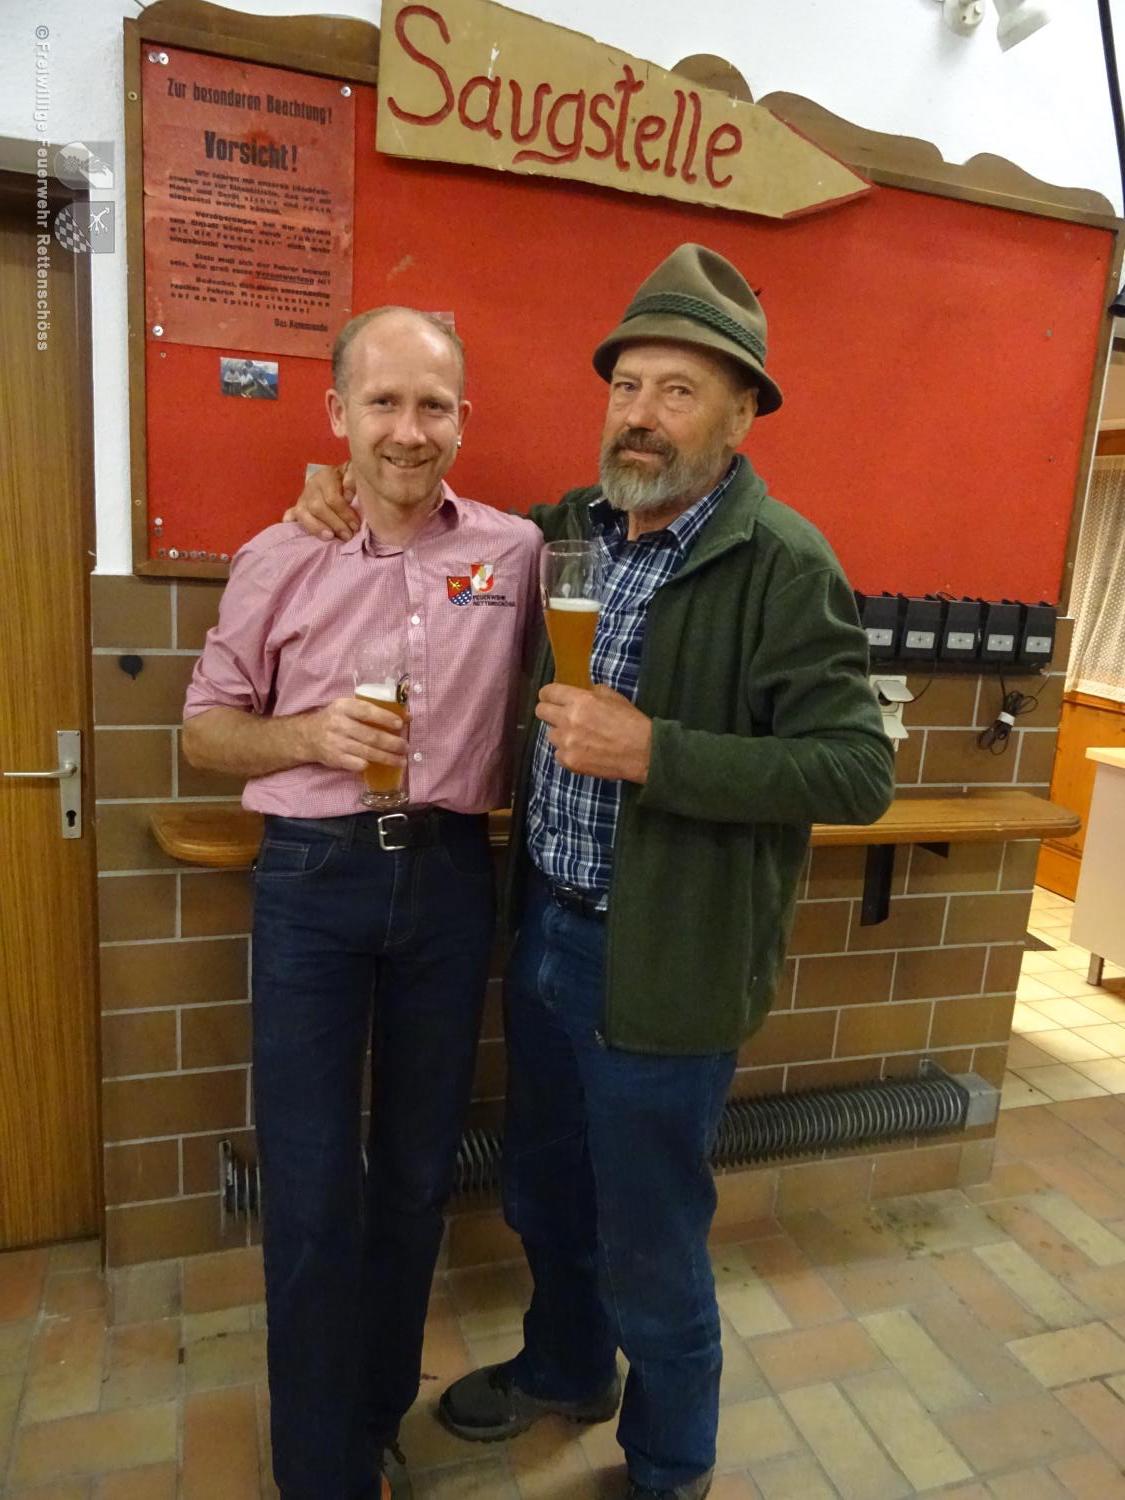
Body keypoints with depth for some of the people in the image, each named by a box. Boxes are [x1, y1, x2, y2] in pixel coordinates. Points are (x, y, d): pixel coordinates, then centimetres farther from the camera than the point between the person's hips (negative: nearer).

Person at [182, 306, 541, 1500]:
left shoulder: (516, 551, 1)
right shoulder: (276, 562, -1)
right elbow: (204, 729, 3)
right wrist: (308, 736, -15)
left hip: (451, 875, 2)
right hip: (312, 878, -1)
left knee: (419, 1165, 16)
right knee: (310, 1186, 4)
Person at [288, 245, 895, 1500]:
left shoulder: (784, 564, -16)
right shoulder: (569, 527, 4)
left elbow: (858, 772, -21)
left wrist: (654, 751, -28)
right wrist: (348, 497, 3)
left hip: (664, 963, -6)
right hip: (542, 927, 7)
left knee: (650, 1250, 13)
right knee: (542, 1192, 27)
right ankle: (564, 1369, 57)